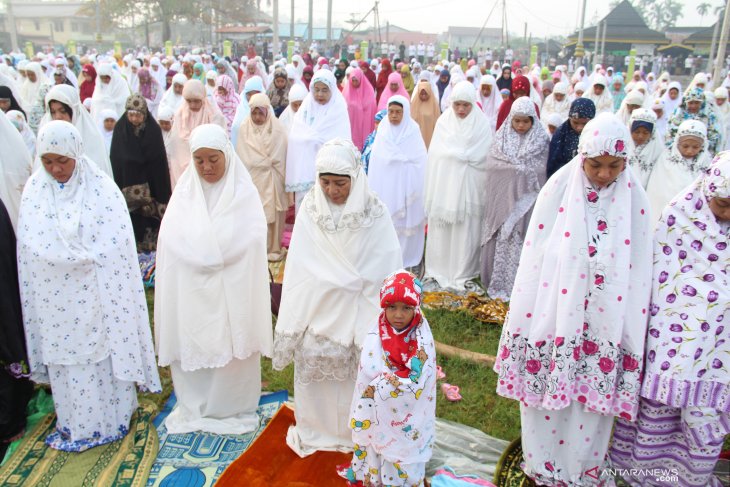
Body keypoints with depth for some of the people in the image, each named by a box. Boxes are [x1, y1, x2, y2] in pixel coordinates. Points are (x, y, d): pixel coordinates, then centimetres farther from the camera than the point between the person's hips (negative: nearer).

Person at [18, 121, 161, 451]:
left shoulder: (101, 189, -9)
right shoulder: (34, 190, 1)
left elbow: (115, 249, -10)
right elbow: (32, 248, 1)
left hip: (96, 296, -3)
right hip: (55, 298, 3)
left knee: (102, 354, 7)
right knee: (64, 357, 13)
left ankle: (109, 421, 26)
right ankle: (74, 424, 31)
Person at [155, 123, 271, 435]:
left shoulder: (244, 191, -3)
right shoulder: (184, 191, 4)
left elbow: (249, 238, -12)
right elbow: (171, 239, -3)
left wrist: (205, 253, -13)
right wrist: (217, 251, -13)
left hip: (232, 291, -2)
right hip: (191, 292, 3)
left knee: (232, 348, 5)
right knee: (192, 348, 8)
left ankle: (233, 409, 24)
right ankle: (194, 408, 27)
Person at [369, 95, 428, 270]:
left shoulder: (413, 131, -4)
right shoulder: (383, 131, 5)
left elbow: (420, 162, -6)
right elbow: (375, 161, 6)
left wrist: (417, 189, -11)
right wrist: (373, 188, 3)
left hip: (406, 186, -2)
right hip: (385, 187, 3)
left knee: (407, 222, 3)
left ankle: (407, 258, 16)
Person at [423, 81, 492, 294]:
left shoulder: (482, 124, 1)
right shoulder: (443, 122, 7)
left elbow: (482, 159, -2)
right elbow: (435, 156, 6)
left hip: (469, 188, -2)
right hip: (443, 186, 2)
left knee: (466, 233, 0)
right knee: (439, 230, 5)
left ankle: (462, 277, 11)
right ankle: (436, 273, 18)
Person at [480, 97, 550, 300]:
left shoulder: (542, 140, 2)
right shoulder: (501, 138, 7)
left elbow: (539, 171, -5)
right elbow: (491, 165, -3)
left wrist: (511, 167, -6)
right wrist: (523, 168, -6)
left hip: (526, 200, -1)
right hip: (502, 198, 2)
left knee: (521, 241, -2)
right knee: (500, 239, 4)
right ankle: (497, 283, 14)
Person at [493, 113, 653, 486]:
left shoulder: (633, 199, -2)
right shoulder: (559, 189, -7)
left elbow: (639, 271, 1)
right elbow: (534, 257, -6)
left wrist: (632, 332, 0)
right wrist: (525, 317, -5)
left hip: (605, 322, 1)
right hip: (555, 313, -1)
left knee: (592, 399, 12)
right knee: (545, 387, 11)